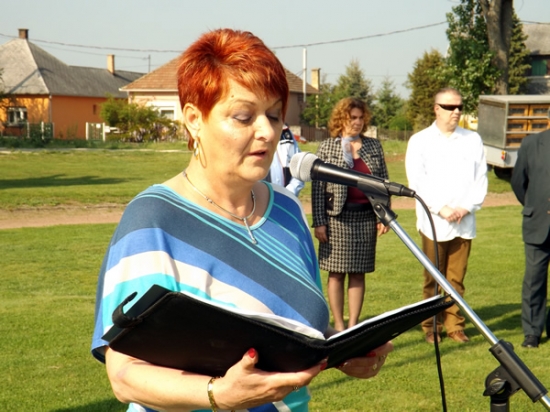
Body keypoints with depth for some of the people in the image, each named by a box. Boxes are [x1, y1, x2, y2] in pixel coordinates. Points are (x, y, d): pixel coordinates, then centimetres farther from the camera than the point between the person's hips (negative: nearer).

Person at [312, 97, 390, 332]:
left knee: (358, 274, 6)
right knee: (337, 273, 2)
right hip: (338, 217, -2)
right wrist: (319, 222, -8)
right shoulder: (327, 147, 1)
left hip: (366, 217, 2)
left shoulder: (374, 146, 9)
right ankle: (338, 325, 10)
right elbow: (317, 187, -2)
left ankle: (354, 324, 13)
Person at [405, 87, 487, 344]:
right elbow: (417, 181, -4)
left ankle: (455, 325, 13)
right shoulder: (420, 141, 4)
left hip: (465, 223, 2)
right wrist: (441, 208, -12)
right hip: (434, 223, -2)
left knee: (457, 278, 4)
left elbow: (481, 178, 7)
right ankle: (432, 327, 13)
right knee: (433, 279, 3)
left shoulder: (473, 140, 11)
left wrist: (467, 207, -6)